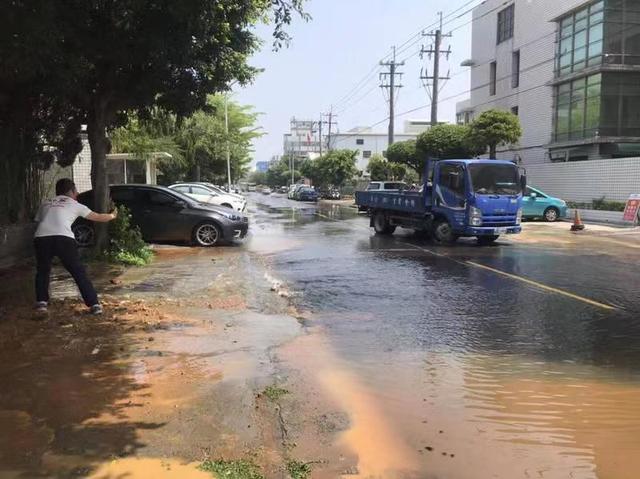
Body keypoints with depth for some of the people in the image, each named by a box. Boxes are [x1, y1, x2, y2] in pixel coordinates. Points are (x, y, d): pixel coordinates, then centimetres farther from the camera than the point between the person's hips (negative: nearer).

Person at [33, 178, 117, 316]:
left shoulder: (45, 204, 30)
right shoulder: (74, 205, 24)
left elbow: (38, 221, 26)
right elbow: (98, 217, 33)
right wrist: (112, 216, 51)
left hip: (41, 238, 2)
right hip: (63, 238, -2)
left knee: (42, 271, 26)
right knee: (79, 272, 8)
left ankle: (41, 303, 18)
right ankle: (94, 304, 6)